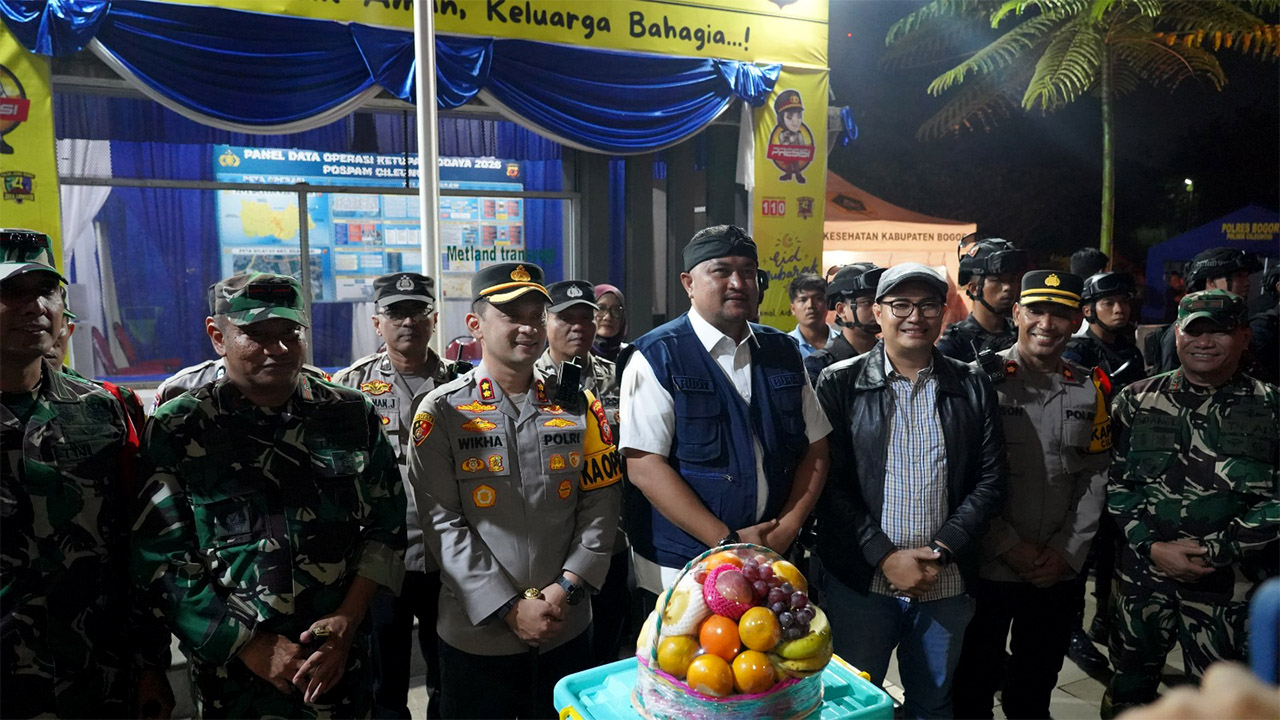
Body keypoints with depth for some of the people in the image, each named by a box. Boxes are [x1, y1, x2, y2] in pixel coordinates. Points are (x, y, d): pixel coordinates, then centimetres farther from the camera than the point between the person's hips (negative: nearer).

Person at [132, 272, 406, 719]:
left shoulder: (354, 415, -2)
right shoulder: (176, 431, -7)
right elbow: (160, 561, -8)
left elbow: (387, 526, 1)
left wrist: (348, 619, -10)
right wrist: (253, 646, -12)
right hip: (231, 672, -1)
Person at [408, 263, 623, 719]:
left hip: (567, 629, 3)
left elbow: (601, 503, 1)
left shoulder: (579, 405, 3)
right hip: (475, 633, -2)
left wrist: (568, 587, -10)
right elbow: (443, 523, -10)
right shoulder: (441, 412, -6)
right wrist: (509, 609, -13)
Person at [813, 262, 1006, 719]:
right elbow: (830, 483, -7)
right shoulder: (840, 383, -3)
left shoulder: (973, 388, 5)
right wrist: (885, 556, -13)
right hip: (860, 579, -2)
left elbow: (989, 480, 2)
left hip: (946, 581, 3)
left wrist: (943, 551, -9)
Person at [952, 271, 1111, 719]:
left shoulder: (1090, 389, 6)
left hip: (1059, 575, 4)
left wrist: (1068, 552, -5)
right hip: (985, 569, -3)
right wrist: (1011, 547, -13)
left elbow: (1094, 478, 5)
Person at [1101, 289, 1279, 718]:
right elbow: (1116, 481, 2)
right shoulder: (1137, 400, 3)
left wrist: (1214, 550, -12)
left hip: (1229, 582, -1)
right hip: (1144, 573, 1)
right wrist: (1153, 546, -10)